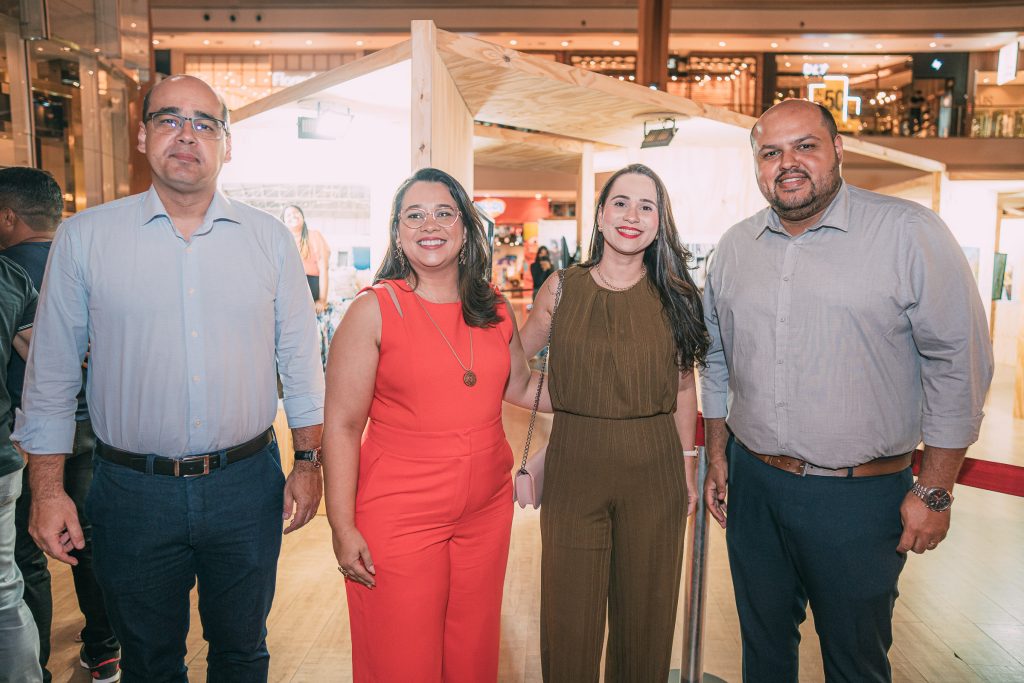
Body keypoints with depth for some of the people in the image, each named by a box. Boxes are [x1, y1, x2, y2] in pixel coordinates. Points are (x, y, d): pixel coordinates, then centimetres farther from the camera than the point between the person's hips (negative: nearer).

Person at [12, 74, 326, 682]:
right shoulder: (84, 237, -2)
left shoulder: (269, 238, 1)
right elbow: (52, 374, 2)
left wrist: (309, 461, 3)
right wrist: (47, 489, 0)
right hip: (133, 492, 0)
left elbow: (300, 359, 4)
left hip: (247, 487, 1)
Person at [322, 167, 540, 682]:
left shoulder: (495, 311, 4)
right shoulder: (373, 311, -9)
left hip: (487, 513, 4)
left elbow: (521, 386, 20)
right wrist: (342, 529, -11)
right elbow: (341, 426, -9)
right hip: (399, 519, -4)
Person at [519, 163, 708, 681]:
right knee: (570, 617, 11)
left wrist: (687, 469, 8)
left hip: (653, 471, 1)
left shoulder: (674, 296, 1)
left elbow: (683, 387, 7)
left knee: (646, 613, 15)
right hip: (573, 467, 0)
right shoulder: (562, 288, -1)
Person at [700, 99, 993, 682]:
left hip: (861, 496, -4)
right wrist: (718, 458, 13)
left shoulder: (909, 233, -10)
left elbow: (958, 362, -9)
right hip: (753, 484, 4)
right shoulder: (734, 247, 5)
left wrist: (935, 491, -9)